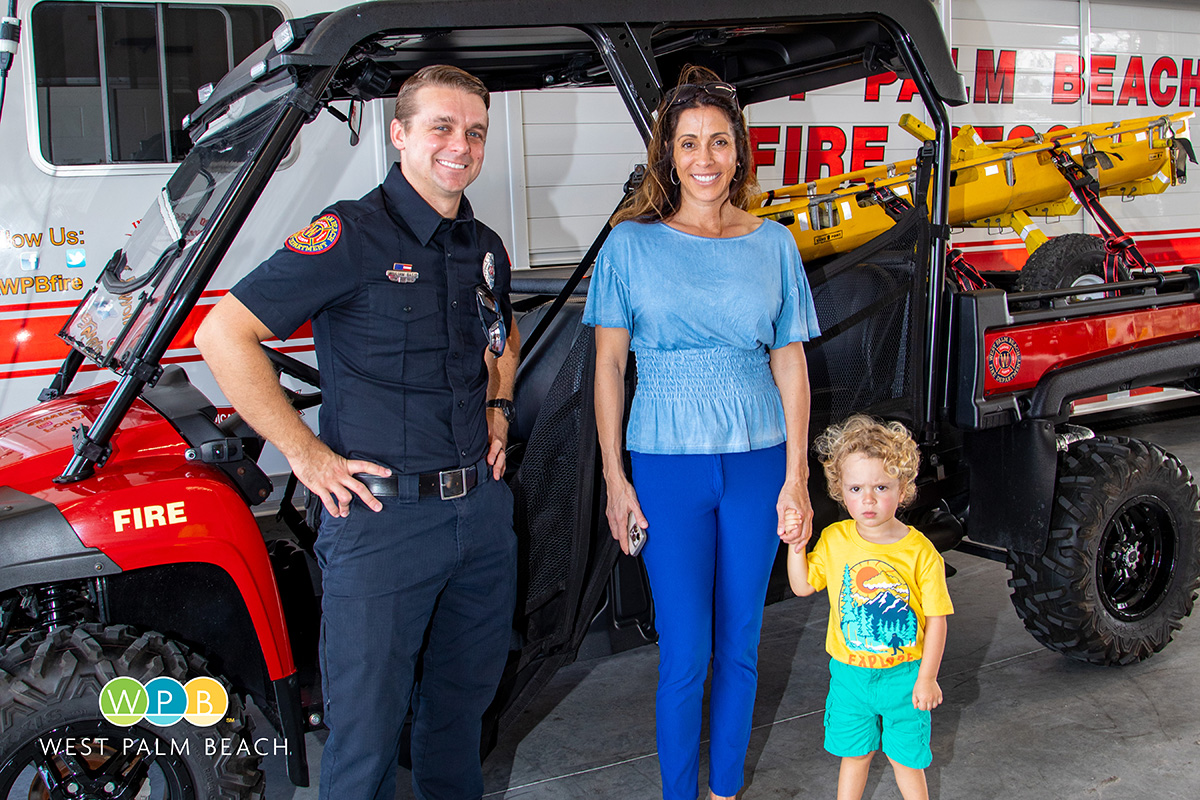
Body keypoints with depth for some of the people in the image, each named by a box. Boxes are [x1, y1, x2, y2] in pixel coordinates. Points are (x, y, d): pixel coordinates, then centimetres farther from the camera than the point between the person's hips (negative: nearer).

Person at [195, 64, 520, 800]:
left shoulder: (486, 249, 10)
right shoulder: (353, 235, -12)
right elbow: (224, 335, -17)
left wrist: (498, 408, 13)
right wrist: (307, 455, -16)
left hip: (483, 506, 7)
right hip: (381, 512, -6)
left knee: (466, 691, 21)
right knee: (368, 720, 3)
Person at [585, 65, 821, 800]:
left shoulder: (772, 243, 6)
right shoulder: (632, 243, 0)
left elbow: (790, 363, 6)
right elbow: (609, 366, 0)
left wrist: (796, 475, 0)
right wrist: (614, 478, -4)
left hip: (757, 463, 2)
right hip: (667, 466, -2)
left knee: (739, 647, 11)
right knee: (685, 654, 1)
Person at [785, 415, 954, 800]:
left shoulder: (920, 551, -14)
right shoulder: (834, 540, -5)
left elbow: (936, 618, -10)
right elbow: (803, 586, 5)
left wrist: (927, 678, -10)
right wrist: (796, 546, -11)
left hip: (905, 674, -2)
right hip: (850, 673, 2)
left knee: (906, 756, 12)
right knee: (854, 753, 15)